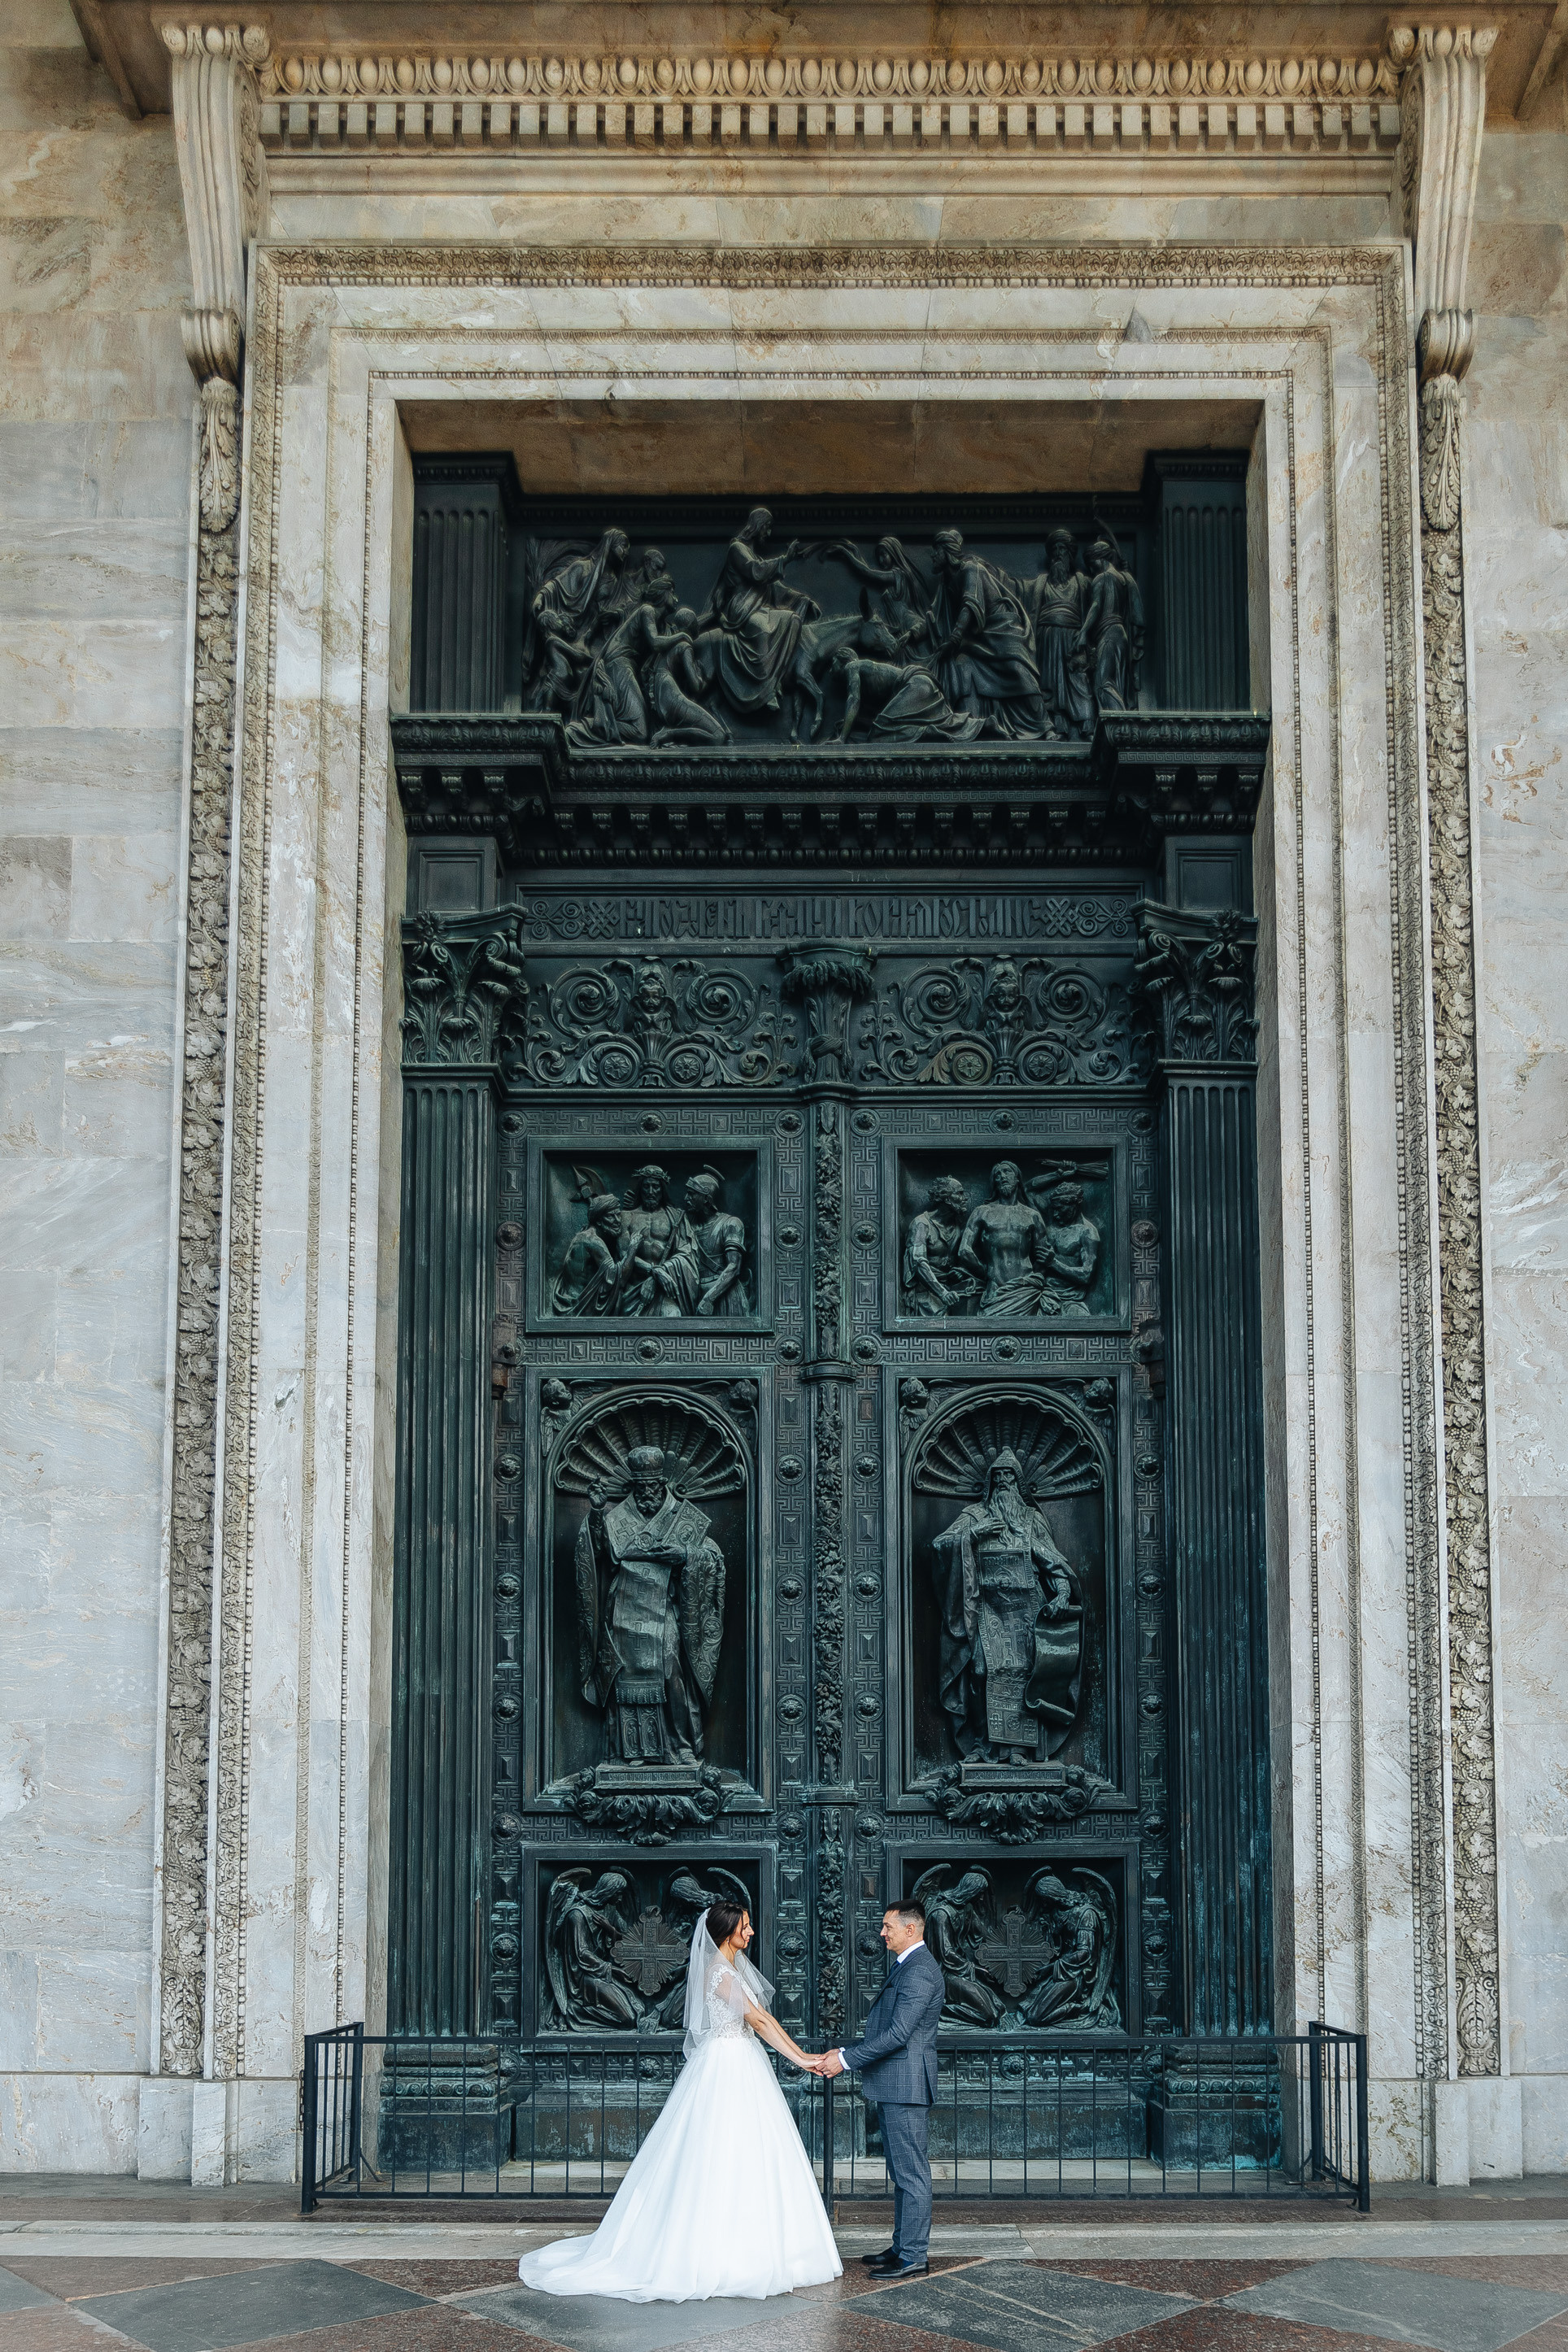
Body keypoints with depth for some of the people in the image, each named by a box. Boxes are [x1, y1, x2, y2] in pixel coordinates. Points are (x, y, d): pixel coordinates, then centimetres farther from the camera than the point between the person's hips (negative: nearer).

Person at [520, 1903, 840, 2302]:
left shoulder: (735, 1967, 13)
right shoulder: (719, 1972, -17)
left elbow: (764, 2016, 14)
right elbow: (758, 2020, -18)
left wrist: (801, 2054, 9)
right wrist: (799, 2059, -16)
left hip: (741, 2068, 10)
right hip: (726, 2070, -10)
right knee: (724, 2159, -6)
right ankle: (722, 2254, -2)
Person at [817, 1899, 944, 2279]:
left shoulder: (919, 1971, -18)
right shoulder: (904, 1966, 17)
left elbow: (898, 2034, -23)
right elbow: (881, 2029, 21)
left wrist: (846, 2060, -19)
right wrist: (844, 2052, 11)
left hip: (907, 2085, -11)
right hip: (894, 2086, 11)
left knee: (911, 2172, -5)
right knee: (903, 2171, 16)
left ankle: (914, 2258, 0)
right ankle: (903, 2247, 24)